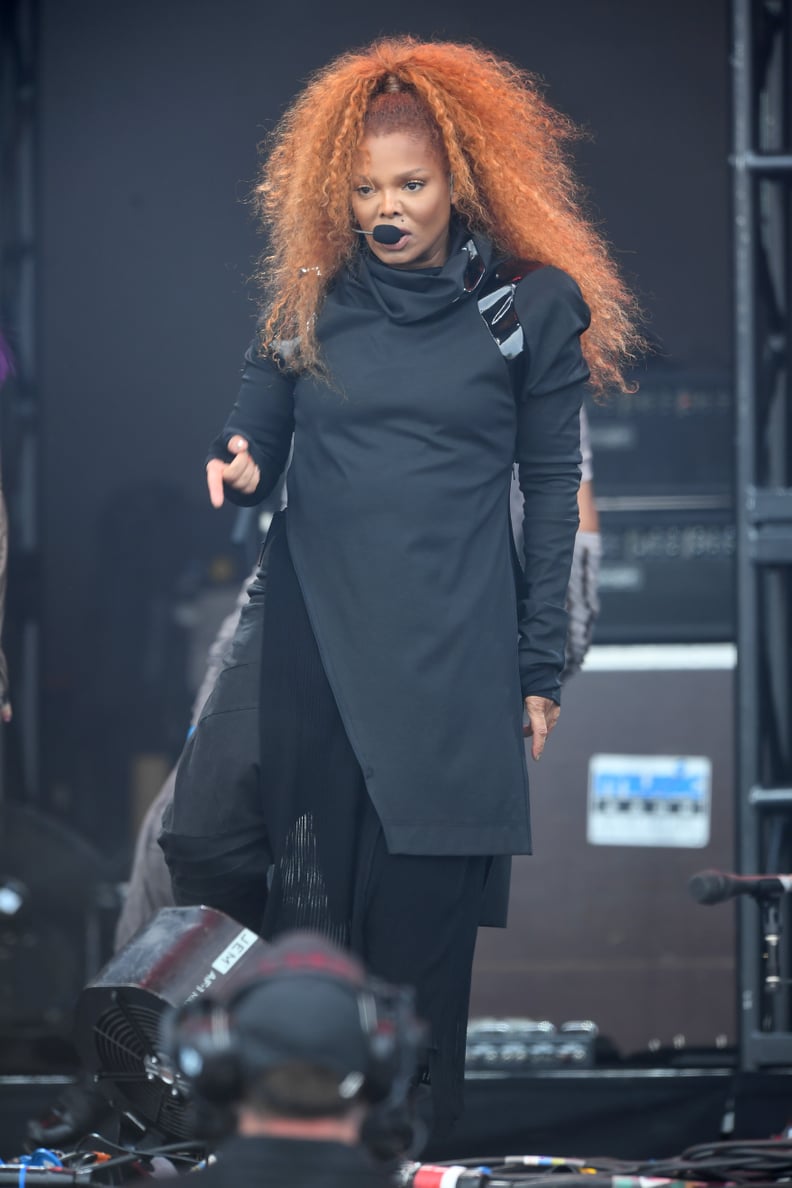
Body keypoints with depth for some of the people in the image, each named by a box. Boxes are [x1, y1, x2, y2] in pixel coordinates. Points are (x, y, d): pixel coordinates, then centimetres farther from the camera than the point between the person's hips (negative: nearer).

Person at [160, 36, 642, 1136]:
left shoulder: (531, 306, 4)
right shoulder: (310, 303, 10)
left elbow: (551, 491, 6)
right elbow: (250, 446, 15)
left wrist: (540, 669, 2)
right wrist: (237, 476, -11)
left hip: (450, 657, -2)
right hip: (314, 638, 2)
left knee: (422, 902, -4)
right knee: (302, 890, -4)